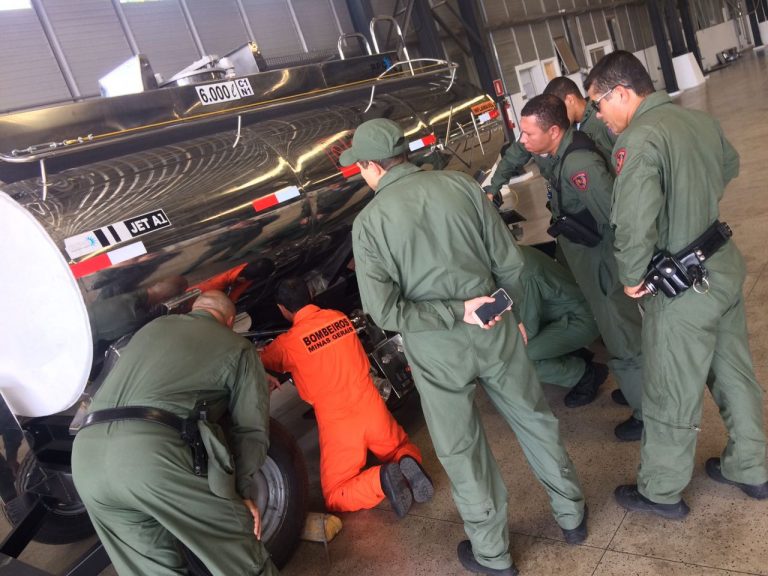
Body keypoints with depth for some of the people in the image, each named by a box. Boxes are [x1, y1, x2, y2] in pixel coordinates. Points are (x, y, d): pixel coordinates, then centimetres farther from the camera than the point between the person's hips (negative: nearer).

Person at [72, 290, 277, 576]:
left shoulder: (153, 326, 29)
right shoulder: (237, 347, 16)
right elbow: (252, 428, 8)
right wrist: (244, 489, 11)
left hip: (85, 454, 7)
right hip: (152, 449, -6)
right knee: (237, 539, 7)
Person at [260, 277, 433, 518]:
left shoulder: (287, 343, -12)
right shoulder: (340, 318, 3)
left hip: (337, 424, -4)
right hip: (372, 408, 4)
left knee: (335, 499, 10)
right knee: (403, 450, 29)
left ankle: (380, 478, -18)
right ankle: (408, 464, -7)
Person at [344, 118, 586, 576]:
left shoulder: (368, 222, -10)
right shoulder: (461, 185, -3)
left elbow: (386, 312, -16)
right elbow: (510, 262, 0)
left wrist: (455, 313, -11)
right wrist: (509, 313, 14)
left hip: (437, 349, -3)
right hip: (492, 328, 3)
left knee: (463, 451, 15)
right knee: (534, 419, 23)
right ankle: (571, 514, 41)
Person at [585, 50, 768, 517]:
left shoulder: (638, 140, -23)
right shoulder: (700, 119, 4)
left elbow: (634, 224, -32)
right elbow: (730, 167, 23)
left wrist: (632, 277, -15)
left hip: (682, 287, -8)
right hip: (726, 266, 9)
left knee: (672, 396, 8)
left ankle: (662, 491, 27)